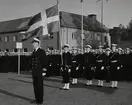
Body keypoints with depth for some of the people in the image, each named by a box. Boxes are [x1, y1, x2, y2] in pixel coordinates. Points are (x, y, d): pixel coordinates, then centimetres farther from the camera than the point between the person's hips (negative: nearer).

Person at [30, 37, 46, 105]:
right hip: (34, 72, 7)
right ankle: (36, 99, 24)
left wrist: (43, 69, -14)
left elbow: (44, 62, -11)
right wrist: (31, 69, 12)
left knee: (40, 86, 0)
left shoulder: (42, 51, -9)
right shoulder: (34, 52, 13)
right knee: (35, 85, 12)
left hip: (39, 72, -7)